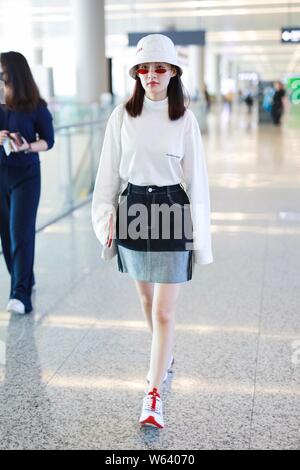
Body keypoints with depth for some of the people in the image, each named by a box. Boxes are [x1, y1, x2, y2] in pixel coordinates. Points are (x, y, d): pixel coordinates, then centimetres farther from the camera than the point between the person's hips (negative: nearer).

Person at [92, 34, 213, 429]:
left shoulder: (185, 119, -5)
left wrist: (200, 234, -4)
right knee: (146, 298, 20)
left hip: (171, 211, -3)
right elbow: (109, 171, 5)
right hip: (133, 208, 3)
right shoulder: (122, 116, 0)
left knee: (164, 311, -4)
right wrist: (106, 218, 3)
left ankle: (154, 396, 4)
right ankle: (164, 357, 45)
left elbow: (196, 177, -3)